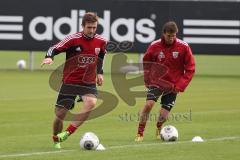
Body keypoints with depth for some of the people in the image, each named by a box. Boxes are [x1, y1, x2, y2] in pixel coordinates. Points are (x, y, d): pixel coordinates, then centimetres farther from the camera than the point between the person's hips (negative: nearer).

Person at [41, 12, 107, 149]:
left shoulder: (101, 42, -1)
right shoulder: (73, 39, -14)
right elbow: (54, 49, -13)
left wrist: (99, 72, 17)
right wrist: (49, 57, -33)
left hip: (89, 82, 2)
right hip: (70, 82, -2)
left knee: (91, 102, -30)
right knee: (60, 114, -2)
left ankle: (67, 133, -25)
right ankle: (56, 141, 27)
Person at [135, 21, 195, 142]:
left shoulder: (183, 47, -11)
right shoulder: (155, 46, -8)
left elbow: (190, 69, -5)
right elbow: (146, 63, 9)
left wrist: (180, 86, -11)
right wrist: (147, 80, 0)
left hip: (173, 85, 0)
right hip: (156, 81, 0)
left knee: (163, 115, -2)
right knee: (148, 104, -23)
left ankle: (159, 128, 34)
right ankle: (140, 133, -8)